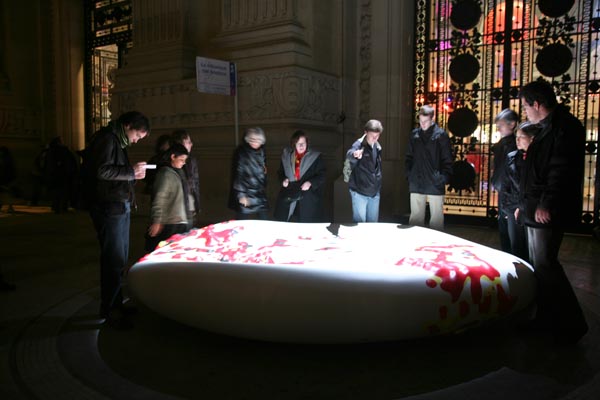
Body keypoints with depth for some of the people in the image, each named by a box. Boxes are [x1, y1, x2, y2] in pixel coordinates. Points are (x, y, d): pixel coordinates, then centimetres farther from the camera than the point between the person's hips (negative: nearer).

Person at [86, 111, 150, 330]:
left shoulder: (117, 141, 20)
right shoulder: (106, 138, -11)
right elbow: (102, 171, -23)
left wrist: (133, 173, 6)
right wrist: (131, 171, -16)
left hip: (121, 207, 10)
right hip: (109, 208, -10)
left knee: (119, 258, 15)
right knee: (114, 260, -6)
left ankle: (116, 304, 25)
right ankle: (109, 310, 4)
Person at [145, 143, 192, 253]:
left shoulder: (179, 173, 16)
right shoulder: (166, 173, -10)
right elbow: (158, 199, -15)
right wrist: (157, 222, -19)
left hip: (181, 223, 8)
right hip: (169, 224, -8)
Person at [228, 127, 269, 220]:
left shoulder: (261, 152, 7)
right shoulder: (241, 152, -12)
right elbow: (237, 174, -15)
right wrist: (241, 195, -19)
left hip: (260, 195, 6)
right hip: (245, 196, -6)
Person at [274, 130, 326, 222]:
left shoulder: (315, 157, -4)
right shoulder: (286, 155, 8)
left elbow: (321, 176, -4)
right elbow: (281, 172, 19)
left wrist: (310, 183, -20)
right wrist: (283, 179, -2)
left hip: (308, 200, -3)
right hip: (288, 196, 3)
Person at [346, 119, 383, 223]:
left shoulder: (377, 147, 6)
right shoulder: (359, 145, -15)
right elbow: (349, 155, -39)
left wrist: (378, 187, 18)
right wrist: (354, 154, -62)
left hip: (375, 192, 6)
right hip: (359, 191, -6)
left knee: (373, 221, 14)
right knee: (359, 221, -2)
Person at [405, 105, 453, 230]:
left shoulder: (441, 135, -3)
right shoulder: (414, 134, 8)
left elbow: (447, 160, -2)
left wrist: (443, 178, -11)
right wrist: (409, 174, 4)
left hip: (435, 184, -3)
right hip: (416, 184, 3)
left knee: (436, 218, 5)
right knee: (415, 217, 10)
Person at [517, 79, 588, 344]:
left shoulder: (564, 126, -12)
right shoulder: (549, 127, 20)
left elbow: (561, 170, -23)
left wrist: (546, 204, -26)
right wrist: (526, 203, 24)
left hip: (548, 213, -11)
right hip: (537, 211, 11)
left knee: (544, 265, -8)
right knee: (538, 264, 14)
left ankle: (571, 324, 2)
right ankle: (545, 318, 23)